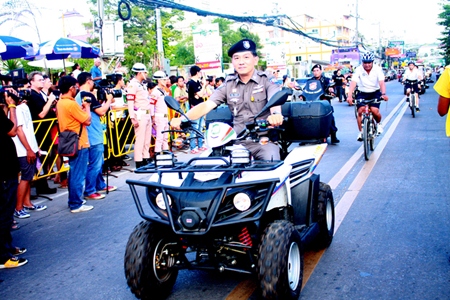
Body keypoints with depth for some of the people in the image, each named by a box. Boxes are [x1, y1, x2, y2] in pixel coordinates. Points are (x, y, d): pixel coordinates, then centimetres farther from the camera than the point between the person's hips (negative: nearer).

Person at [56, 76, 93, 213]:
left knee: (74, 173, 18)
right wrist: (87, 107, -1)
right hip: (79, 144, -10)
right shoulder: (71, 104, -21)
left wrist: (82, 107, 10)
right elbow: (87, 121, -17)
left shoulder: (60, 103, 9)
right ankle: (76, 204, 5)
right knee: (79, 175, -2)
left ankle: (73, 200, 27)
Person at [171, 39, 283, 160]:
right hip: (238, 141, 3)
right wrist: (182, 119, -19)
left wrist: (276, 114, -47)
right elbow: (207, 105, 0)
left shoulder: (267, 80, -1)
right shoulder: (228, 84, 9)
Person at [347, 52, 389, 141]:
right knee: (360, 111, -17)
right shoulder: (358, 70, -13)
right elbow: (353, 82, -25)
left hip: (375, 93, -1)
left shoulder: (378, 69, -13)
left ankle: (379, 123, 13)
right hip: (362, 93, 1)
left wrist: (383, 94, -44)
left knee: (375, 111, -21)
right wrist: (349, 96, -40)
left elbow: (381, 82, -25)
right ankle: (361, 132, 0)